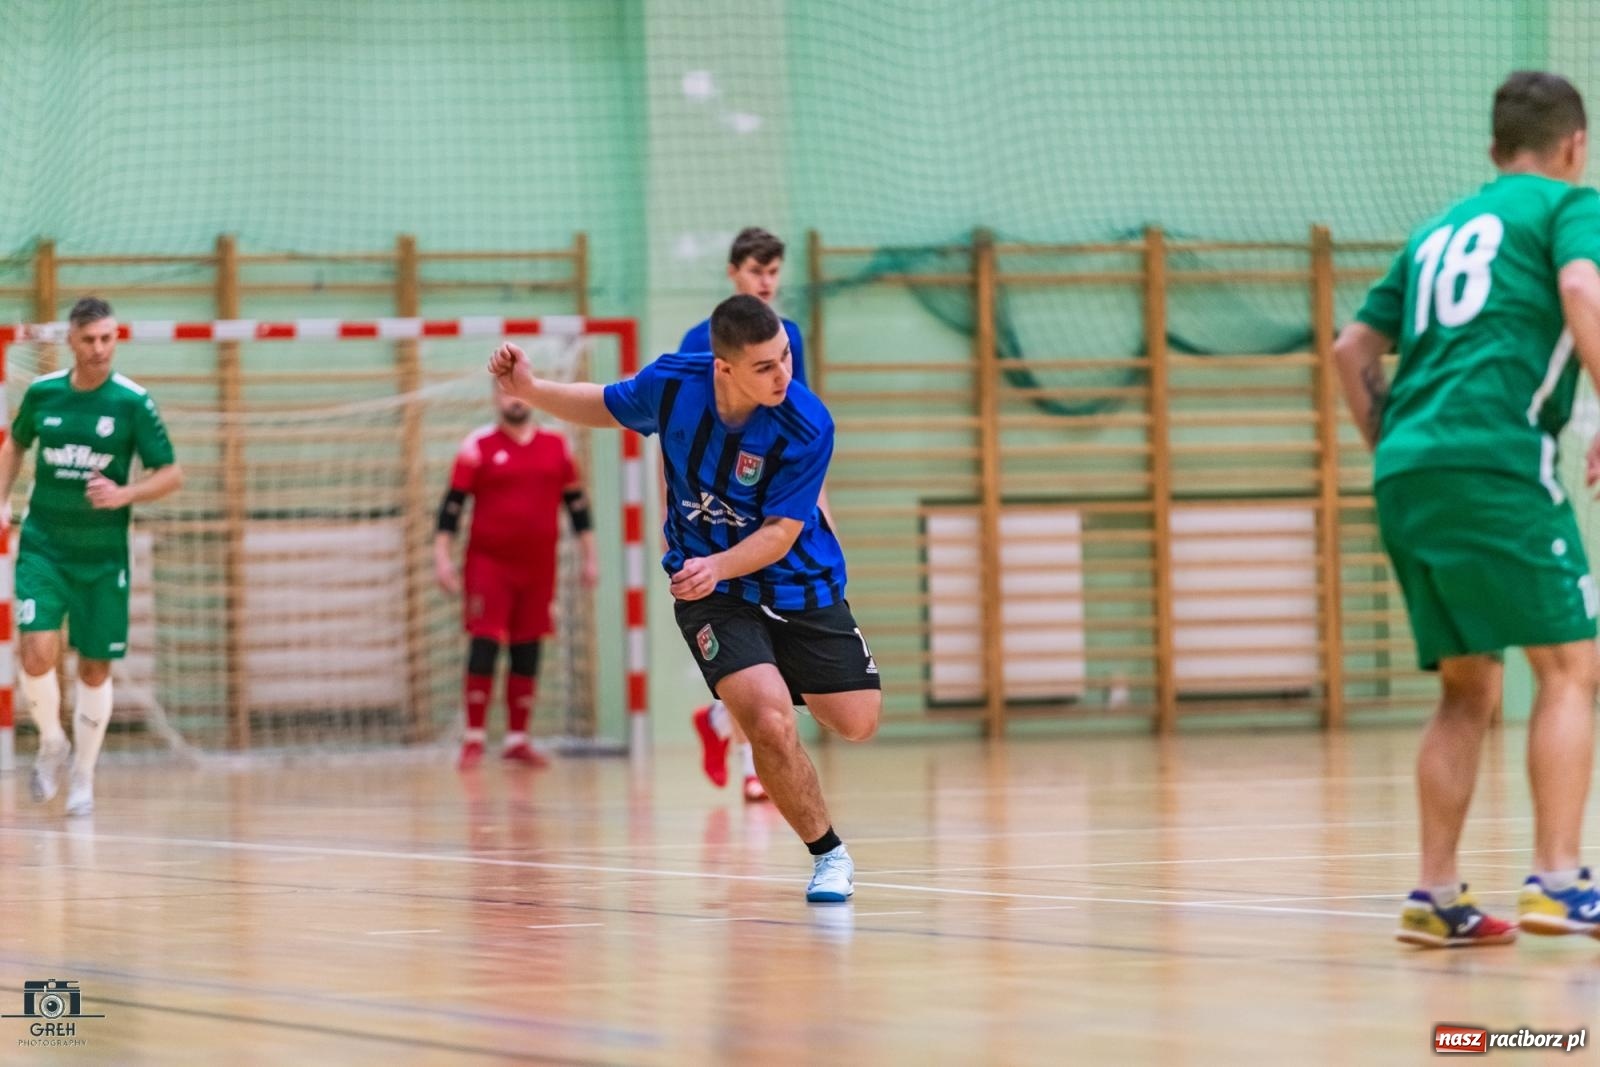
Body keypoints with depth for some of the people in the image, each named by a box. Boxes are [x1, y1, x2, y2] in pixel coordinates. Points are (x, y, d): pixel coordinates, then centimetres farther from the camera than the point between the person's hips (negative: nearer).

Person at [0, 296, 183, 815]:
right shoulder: (42, 393, 0)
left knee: (95, 667, 5)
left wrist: (124, 494, -21)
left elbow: (171, 474, -4)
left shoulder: (133, 402, -8)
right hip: (43, 546, 1)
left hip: (103, 555, -1)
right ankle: (51, 744, 12)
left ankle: (83, 775, 23)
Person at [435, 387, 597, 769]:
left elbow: (576, 503, 15)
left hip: (538, 567, 3)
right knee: (483, 649, -9)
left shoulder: (557, 447, 9)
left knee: (527, 653, 5)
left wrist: (589, 557, 11)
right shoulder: (478, 446, -1)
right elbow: (451, 505, -2)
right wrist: (442, 558, -9)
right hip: (488, 563, -3)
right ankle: (473, 740, -4)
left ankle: (517, 739, 12)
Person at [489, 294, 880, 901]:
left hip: (799, 583, 1)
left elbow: (779, 532, -23)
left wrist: (717, 566, -41)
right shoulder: (672, 383, -18)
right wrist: (529, 390, -10)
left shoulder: (808, 427, -26)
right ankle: (829, 854, 0)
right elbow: (605, 407, 4)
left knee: (856, 724, 4)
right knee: (770, 724, -22)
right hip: (710, 592, -1)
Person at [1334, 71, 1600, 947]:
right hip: (1496, 463, -7)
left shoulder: (1438, 230, 26)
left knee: (1467, 689, 13)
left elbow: (1353, 350, 25)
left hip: (1405, 474, 7)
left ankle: (1436, 898, 8)